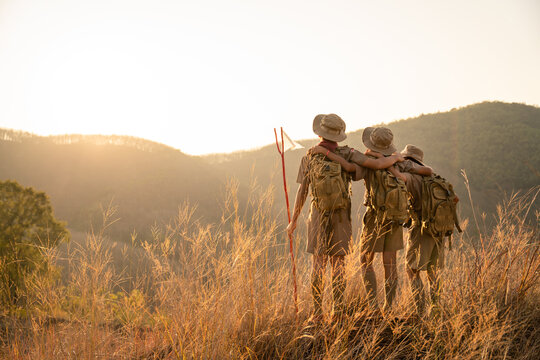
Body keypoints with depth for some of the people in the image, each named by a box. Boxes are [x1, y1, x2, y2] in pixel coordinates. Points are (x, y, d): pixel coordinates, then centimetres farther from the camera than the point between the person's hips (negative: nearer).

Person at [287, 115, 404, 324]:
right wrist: (395, 158, 9)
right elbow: (379, 164, -14)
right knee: (338, 263, 6)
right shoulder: (348, 154, -6)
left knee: (319, 264, 3)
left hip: (319, 214, 0)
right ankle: (338, 310, 4)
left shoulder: (309, 157, -4)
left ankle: (317, 313, 2)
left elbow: (302, 192, -2)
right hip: (341, 216, 0)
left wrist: (293, 221, 6)